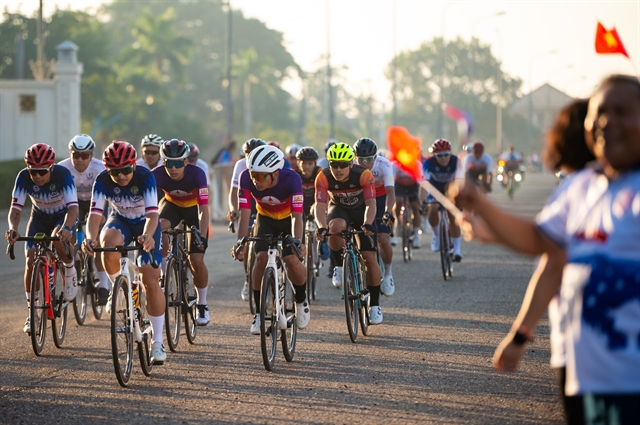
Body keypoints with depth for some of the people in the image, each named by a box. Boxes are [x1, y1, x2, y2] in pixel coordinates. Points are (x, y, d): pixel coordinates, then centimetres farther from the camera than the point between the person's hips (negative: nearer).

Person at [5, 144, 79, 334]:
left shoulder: (63, 175, -32)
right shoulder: (24, 178, -25)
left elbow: (73, 207, -41)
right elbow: (16, 208, -28)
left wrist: (66, 228, -60)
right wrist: (13, 229, -49)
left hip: (63, 216, -3)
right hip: (39, 217, 3)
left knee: (58, 239, -36)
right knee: (31, 260, -12)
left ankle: (70, 270, -4)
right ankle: (32, 313, 0)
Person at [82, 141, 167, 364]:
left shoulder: (145, 177, -30)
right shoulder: (102, 181, -25)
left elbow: (152, 214, -40)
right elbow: (95, 214, -32)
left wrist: (147, 236, -61)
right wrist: (90, 238, -53)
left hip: (145, 224, -1)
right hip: (120, 221, 1)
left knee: (151, 281, -13)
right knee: (109, 243, -37)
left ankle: (157, 341, -3)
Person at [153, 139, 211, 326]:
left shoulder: (196, 173, -34)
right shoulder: (157, 175, -30)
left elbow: (203, 209, -38)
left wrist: (202, 237, -49)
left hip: (194, 207, -1)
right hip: (172, 204, 2)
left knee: (196, 260, -11)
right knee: (160, 228, -34)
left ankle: (202, 304, 10)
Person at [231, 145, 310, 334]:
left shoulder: (291, 179, -35)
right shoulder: (247, 178, -30)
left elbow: (296, 216, -39)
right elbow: (245, 214, -32)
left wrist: (297, 241, -56)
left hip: (288, 219, -2)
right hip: (266, 219, 2)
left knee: (292, 260, -21)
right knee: (261, 257, -22)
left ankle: (301, 300, 9)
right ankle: (259, 312, -6)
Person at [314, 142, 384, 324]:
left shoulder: (363, 175, -31)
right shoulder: (324, 177, -27)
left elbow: (371, 203, -38)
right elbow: (320, 205, -35)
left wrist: (368, 224, -57)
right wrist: (322, 226, -53)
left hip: (361, 211, 0)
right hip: (339, 209, 0)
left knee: (370, 258, -11)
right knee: (336, 227, -38)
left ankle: (374, 304, 3)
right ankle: (339, 266, -13)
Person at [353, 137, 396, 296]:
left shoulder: (384, 165, -28)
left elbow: (390, 192, -35)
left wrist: (388, 213, -51)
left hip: (380, 200, -1)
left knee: (383, 240, -14)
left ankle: (387, 274, 9)